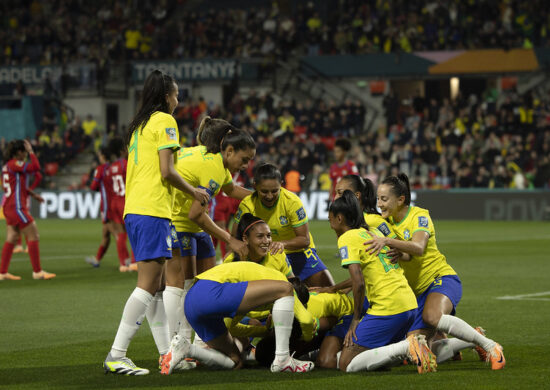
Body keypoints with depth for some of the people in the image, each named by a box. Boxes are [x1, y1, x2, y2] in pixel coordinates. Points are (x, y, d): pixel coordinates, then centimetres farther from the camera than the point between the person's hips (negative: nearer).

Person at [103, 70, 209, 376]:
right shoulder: (164, 121, -4)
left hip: (133, 209, 9)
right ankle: (116, 356, -17)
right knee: (149, 284, -11)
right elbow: (167, 171, -13)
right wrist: (194, 192, 0)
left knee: (157, 284, 11)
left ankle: (167, 353, 13)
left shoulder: (139, 125, 21)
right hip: (152, 210, -9)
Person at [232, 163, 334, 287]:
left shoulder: (291, 201, -25)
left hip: (298, 251, -1)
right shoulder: (247, 205, -18)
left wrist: (283, 244, -42)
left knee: (329, 290, -14)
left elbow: (305, 239, -23)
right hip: (267, 253, 1)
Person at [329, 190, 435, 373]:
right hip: (409, 304, 9)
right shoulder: (373, 232, 19)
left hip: (388, 308, -9)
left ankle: (408, 346, -17)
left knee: (346, 364, -6)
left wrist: (356, 318, -5)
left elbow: (358, 283, -16)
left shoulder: (347, 238, -6)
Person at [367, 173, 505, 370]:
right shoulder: (388, 221, 9)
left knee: (432, 317, -40)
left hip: (442, 279, -7)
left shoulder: (419, 216, -11)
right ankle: (472, 341, 17)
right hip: (419, 292, 7)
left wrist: (387, 241, -45)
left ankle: (489, 346, -24)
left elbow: (418, 248, -31)